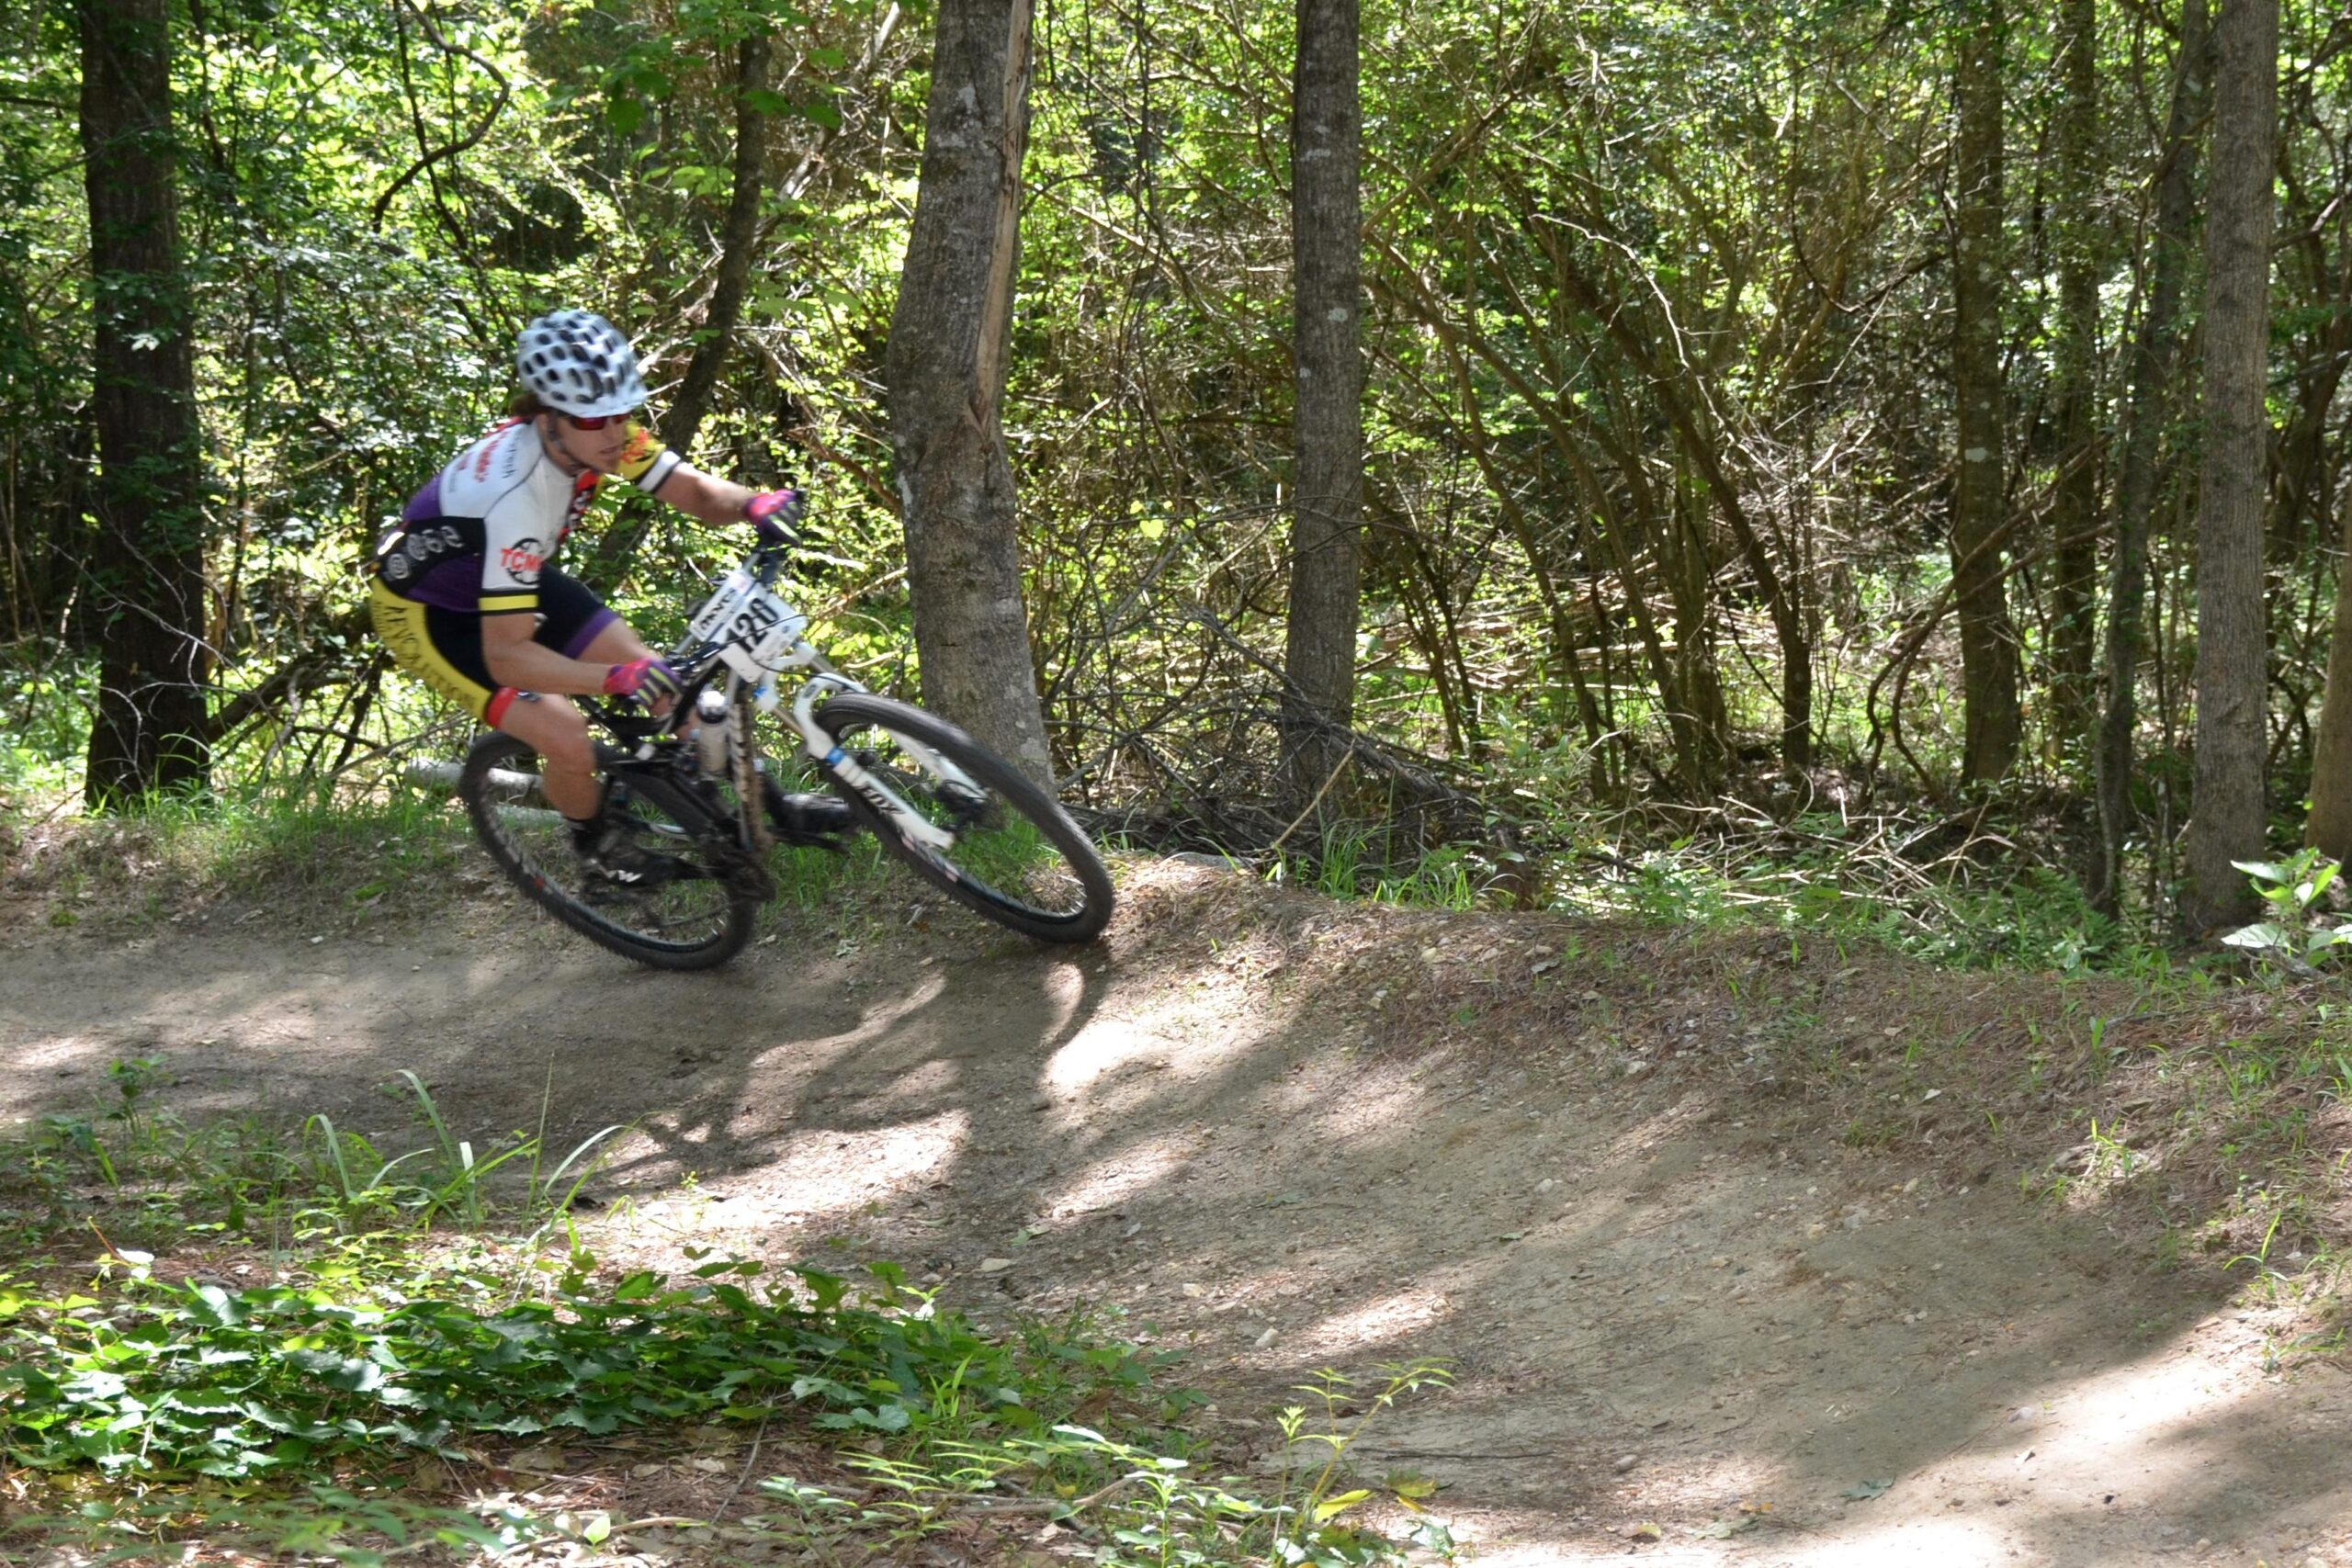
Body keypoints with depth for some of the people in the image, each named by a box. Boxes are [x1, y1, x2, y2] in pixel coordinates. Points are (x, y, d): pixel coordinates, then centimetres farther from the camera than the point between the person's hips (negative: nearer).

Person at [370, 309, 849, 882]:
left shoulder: (599, 434, -20)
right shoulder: (514, 495, -42)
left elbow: (697, 492, -12)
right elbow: (507, 654, -41)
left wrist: (753, 502, -35)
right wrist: (615, 678, -53)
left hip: (512, 578, 7)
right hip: (424, 613, -7)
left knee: (659, 678, 1)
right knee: (571, 746, -19)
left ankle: (772, 808, 16)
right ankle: (595, 839, 14)